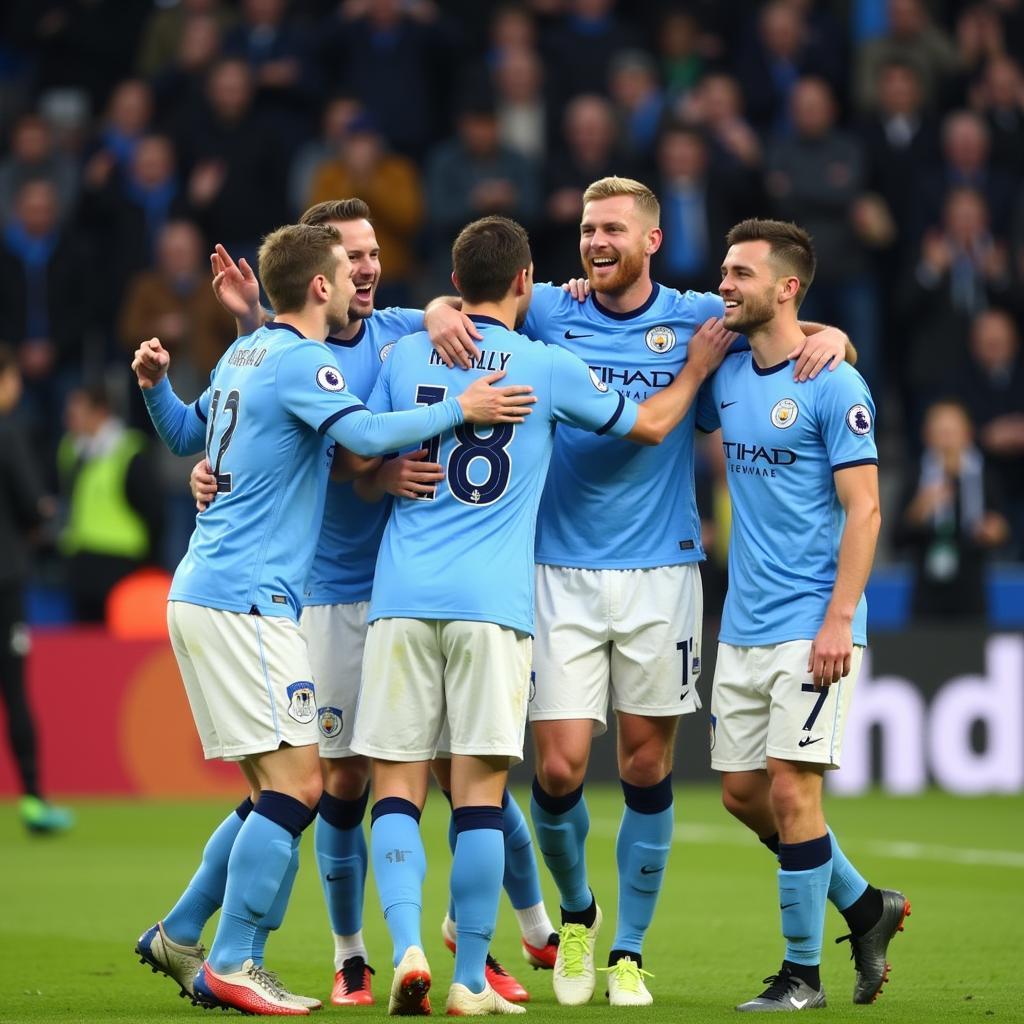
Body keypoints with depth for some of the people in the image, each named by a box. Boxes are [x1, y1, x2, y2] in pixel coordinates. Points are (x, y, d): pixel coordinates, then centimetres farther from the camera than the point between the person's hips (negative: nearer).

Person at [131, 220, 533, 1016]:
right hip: (246, 601, -10)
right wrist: (461, 409, -20)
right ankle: (230, 965, -11)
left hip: (202, 594, 10)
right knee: (296, 783, -10)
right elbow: (366, 434, -27)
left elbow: (185, 437, 29)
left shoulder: (245, 354, 17)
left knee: (280, 789, 13)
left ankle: (180, 936, 17)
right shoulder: (300, 362, -12)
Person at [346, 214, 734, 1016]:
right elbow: (651, 425, 14)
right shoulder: (547, 366, 1)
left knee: (396, 788, 4)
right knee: (480, 793, 0)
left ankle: (408, 948, -14)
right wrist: (699, 368, 31)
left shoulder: (405, 356, 7)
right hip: (492, 605, -2)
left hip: (402, 598, 2)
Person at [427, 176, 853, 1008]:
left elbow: (779, 326, 10)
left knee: (646, 767, 3)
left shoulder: (696, 319, 2)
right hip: (562, 573, 0)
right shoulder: (549, 314, 2)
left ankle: (628, 953, 16)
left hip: (661, 573, 0)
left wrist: (829, 334, -12)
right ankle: (576, 911, 22)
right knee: (558, 767, -6)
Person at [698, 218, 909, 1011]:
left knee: (791, 788, -8)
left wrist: (839, 620, -19)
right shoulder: (725, 377, 9)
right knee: (743, 791, 8)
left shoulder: (833, 386, -10)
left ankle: (803, 972, 3)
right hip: (742, 629, 7)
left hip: (810, 626, -7)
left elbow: (863, 510, -12)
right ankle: (865, 906, 26)